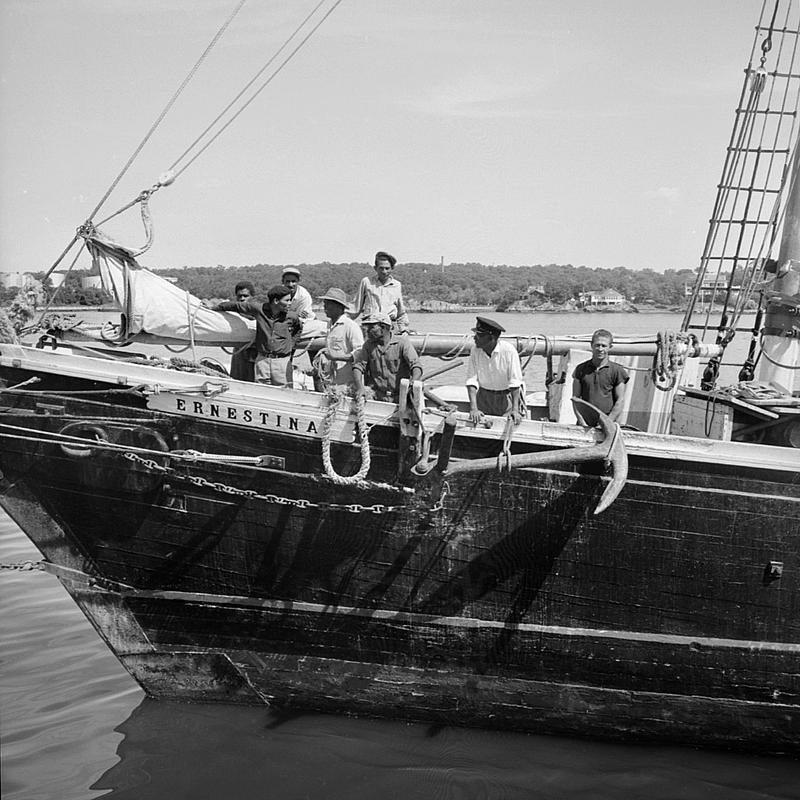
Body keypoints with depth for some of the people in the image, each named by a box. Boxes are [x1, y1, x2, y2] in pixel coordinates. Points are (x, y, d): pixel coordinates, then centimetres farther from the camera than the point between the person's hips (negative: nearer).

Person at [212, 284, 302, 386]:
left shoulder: (291, 317, -2)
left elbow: (299, 328, 22)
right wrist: (214, 308, 17)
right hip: (262, 360, 1)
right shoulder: (259, 309, -5)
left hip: (283, 361, 0)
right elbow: (235, 306, 8)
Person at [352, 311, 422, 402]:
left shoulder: (402, 343, -2)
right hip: (377, 397, 2)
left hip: (400, 397, -2)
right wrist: (359, 387, -15)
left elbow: (416, 366, -11)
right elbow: (358, 366, 5)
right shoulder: (368, 345, 10)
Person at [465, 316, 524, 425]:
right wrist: (473, 408, -21)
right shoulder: (475, 351, -8)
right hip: (484, 398, 3)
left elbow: (515, 382, -17)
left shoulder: (508, 350, -18)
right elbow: (471, 380, -11)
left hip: (507, 397, -3)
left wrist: (515, 409, -23)